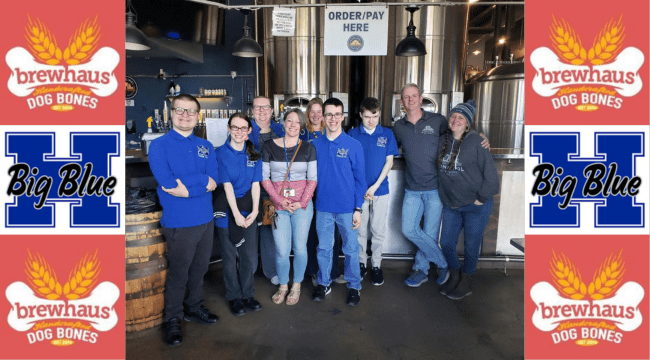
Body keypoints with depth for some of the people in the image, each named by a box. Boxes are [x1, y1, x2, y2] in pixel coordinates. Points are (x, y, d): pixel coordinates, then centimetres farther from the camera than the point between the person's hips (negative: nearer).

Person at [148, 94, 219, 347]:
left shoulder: (206, 146, 7)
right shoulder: (159, 145, -6)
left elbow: (214, 180, -6)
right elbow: (167, 183, -19)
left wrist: (185, 187, -18)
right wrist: (202, 180, -16)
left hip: (205, 219, 5)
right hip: (179, 222, -4)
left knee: (199, 269, 18)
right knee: (178, 273, 9)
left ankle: (194, 308, 39)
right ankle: (172, 320, 29)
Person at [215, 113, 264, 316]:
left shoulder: (254, 155, 5)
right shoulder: (221, 154, -6)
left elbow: (255, 184, 2)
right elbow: (227, 186, -11)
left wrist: (254, 211, -9)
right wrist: (236, 214, -15)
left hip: (248, 209, 3)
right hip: (227, 208, -3)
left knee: (249, 254, 7)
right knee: (230, 255, 6)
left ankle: (247, 294, 26)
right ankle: (234, 297, 24)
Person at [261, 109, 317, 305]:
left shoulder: (308, 148, 4)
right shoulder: (270, 147, 3)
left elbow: (312, 179, 3)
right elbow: (264, 177, 2)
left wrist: (302, 202, -8)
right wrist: (279, 200, -8)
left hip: (302, 205, 0)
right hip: (278, 206, 0)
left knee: (299, 248, 4)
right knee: (282, 251, 1)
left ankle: (296, 285, 27)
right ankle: (283, 285, 26)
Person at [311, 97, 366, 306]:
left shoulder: (353, 145, -5)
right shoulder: (315, 145, 1)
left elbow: (360, 178, -2)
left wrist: (358, 209, -6)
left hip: (347, 208, -2)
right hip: (323, 206, 2)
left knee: (351, 248, 9)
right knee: (323, 247, 14)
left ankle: (354, 286, 28)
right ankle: (323, 283, 33)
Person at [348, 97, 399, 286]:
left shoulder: (387, 134, 3)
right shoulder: (353, 134, 1)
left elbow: (389, 162, 1)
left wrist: (375, 186, -9)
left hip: (380, 190, 0)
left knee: (378, 231, 6)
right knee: (360, 230, 9)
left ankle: (376, 265, 22)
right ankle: (361, 262, 26)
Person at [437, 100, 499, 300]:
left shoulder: (476, 142, -13)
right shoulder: (443, 142, 3)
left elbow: (490, 172, -12)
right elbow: (439, 170, 15)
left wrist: (482, 198, -10)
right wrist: (444, 196, 9)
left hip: (475, 206, -5)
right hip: (450, 205, 5)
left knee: (471, 246, 8)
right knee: (446, 242, 11)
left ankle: (466, 283, 29)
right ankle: (455, 277, 34)